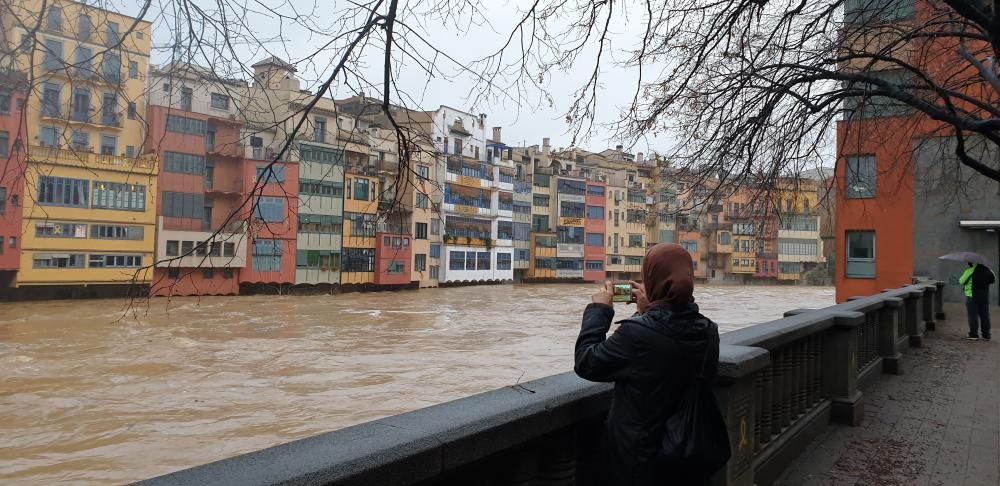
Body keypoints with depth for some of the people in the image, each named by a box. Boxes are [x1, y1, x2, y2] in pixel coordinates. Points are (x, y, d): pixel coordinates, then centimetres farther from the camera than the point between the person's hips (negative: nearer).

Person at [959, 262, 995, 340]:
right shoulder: (987, 270, 2)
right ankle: (986, 335, 16)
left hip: (972, 296, -5)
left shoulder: (970, 271, -15)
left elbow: (961, 281, -11)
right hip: (985, 297, 5)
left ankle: (974, 334, -1)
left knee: (973, 316, -1)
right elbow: (993, 280, 16)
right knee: (985, 316, 11)